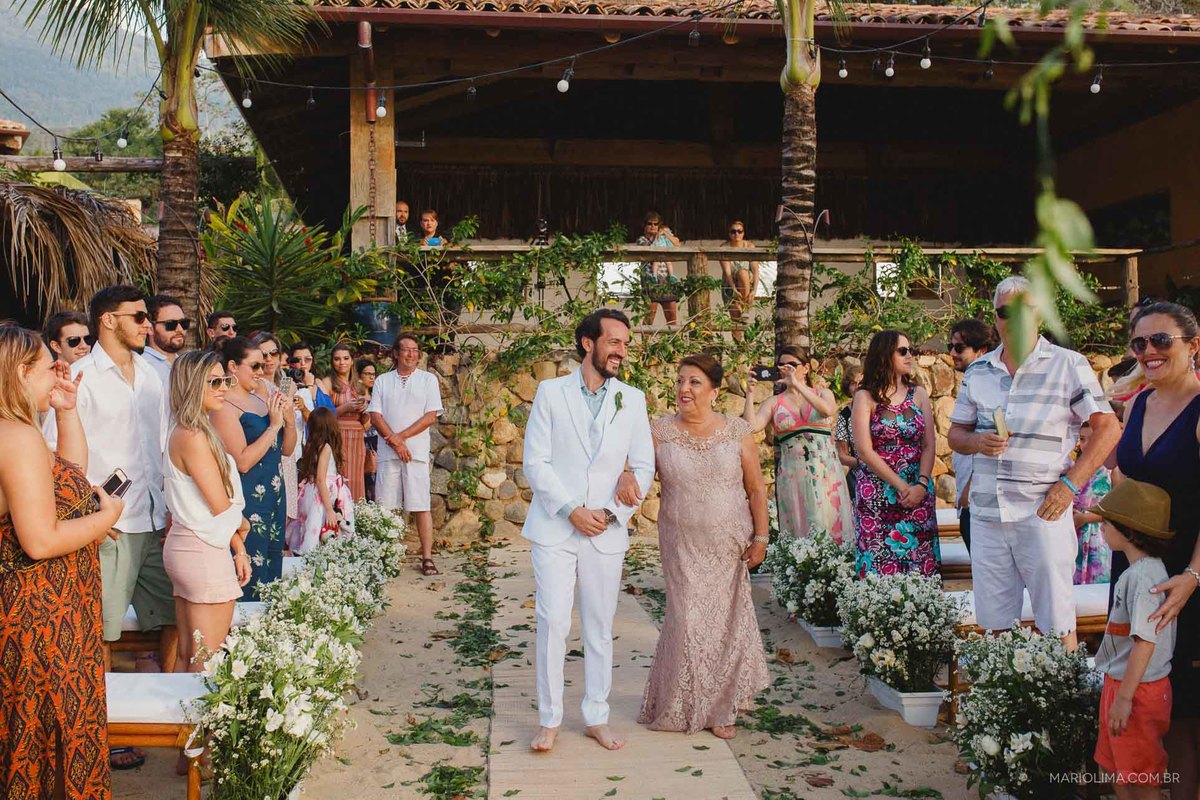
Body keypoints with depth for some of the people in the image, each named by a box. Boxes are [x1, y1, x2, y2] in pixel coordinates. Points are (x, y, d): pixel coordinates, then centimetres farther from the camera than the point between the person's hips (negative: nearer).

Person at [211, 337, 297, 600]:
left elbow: (286, 449, 15)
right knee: (250, 575, -4)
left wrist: (289, 420, -3)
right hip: (247, 497, -8)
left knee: (272, 567, 14)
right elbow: (243, 461, -20)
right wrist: (274, 425, -15)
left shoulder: (260, 396, 10)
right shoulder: (225, 406, -12)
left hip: (273, 493, 8)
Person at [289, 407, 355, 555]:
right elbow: (320, 479, -19)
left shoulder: (312, 445, 6)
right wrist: (330, 509, -19)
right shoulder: (325, 447, -16)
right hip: (322, 495, -8)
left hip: (312, 492, 8)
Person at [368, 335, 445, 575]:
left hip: (417, 452, -1)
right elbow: (375, 415, 4)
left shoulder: (428, 379, 8)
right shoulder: (382, 381, 13)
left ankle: (427, 558, -2)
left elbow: (431, 416, -1)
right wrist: (395, 441, -9)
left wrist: (401, 436, -8)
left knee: (421, 506, -4)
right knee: (385, 507, 1)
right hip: (387, 453, 2)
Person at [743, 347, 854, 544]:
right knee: (799, 530, 1)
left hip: (826, 472, 0)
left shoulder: (823, 393, 8)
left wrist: (797, 384, -20)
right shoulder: (774, 403, 7)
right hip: (792, 475, 0)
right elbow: (751, 426, -9)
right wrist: (750, 393, -13)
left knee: (830, 524, 1)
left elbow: (829, 410, -16)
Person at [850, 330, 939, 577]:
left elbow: (929, 445, 4)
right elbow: (865, 451, -7)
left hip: (918, 491, 3)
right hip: (877, 495, -3)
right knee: (880, 563, -5)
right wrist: (901, 486, -12)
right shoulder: (866, 397, 0)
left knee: (921, 561, 0)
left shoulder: (919, 394, 10)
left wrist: (922, 484, -11)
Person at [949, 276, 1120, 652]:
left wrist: (1069, 483, -11)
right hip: (986, 511, 4)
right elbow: (955, 434, 16)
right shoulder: (978, 371, 11)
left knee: (1057, 622, 1)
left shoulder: (1068, 364, 0)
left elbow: (1108, 428, -2)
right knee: (994, 620, 10)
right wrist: (978, 442, -7)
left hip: (1043, 511, -4)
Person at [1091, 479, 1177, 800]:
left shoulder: (1144, 576, -23)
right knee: (1117, 772, 20)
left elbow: (1145, 642, -27)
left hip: (1137, 689, -9)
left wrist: (1124, 698, -25)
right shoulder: (1137, 571, 7)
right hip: (1120, 684, 9)